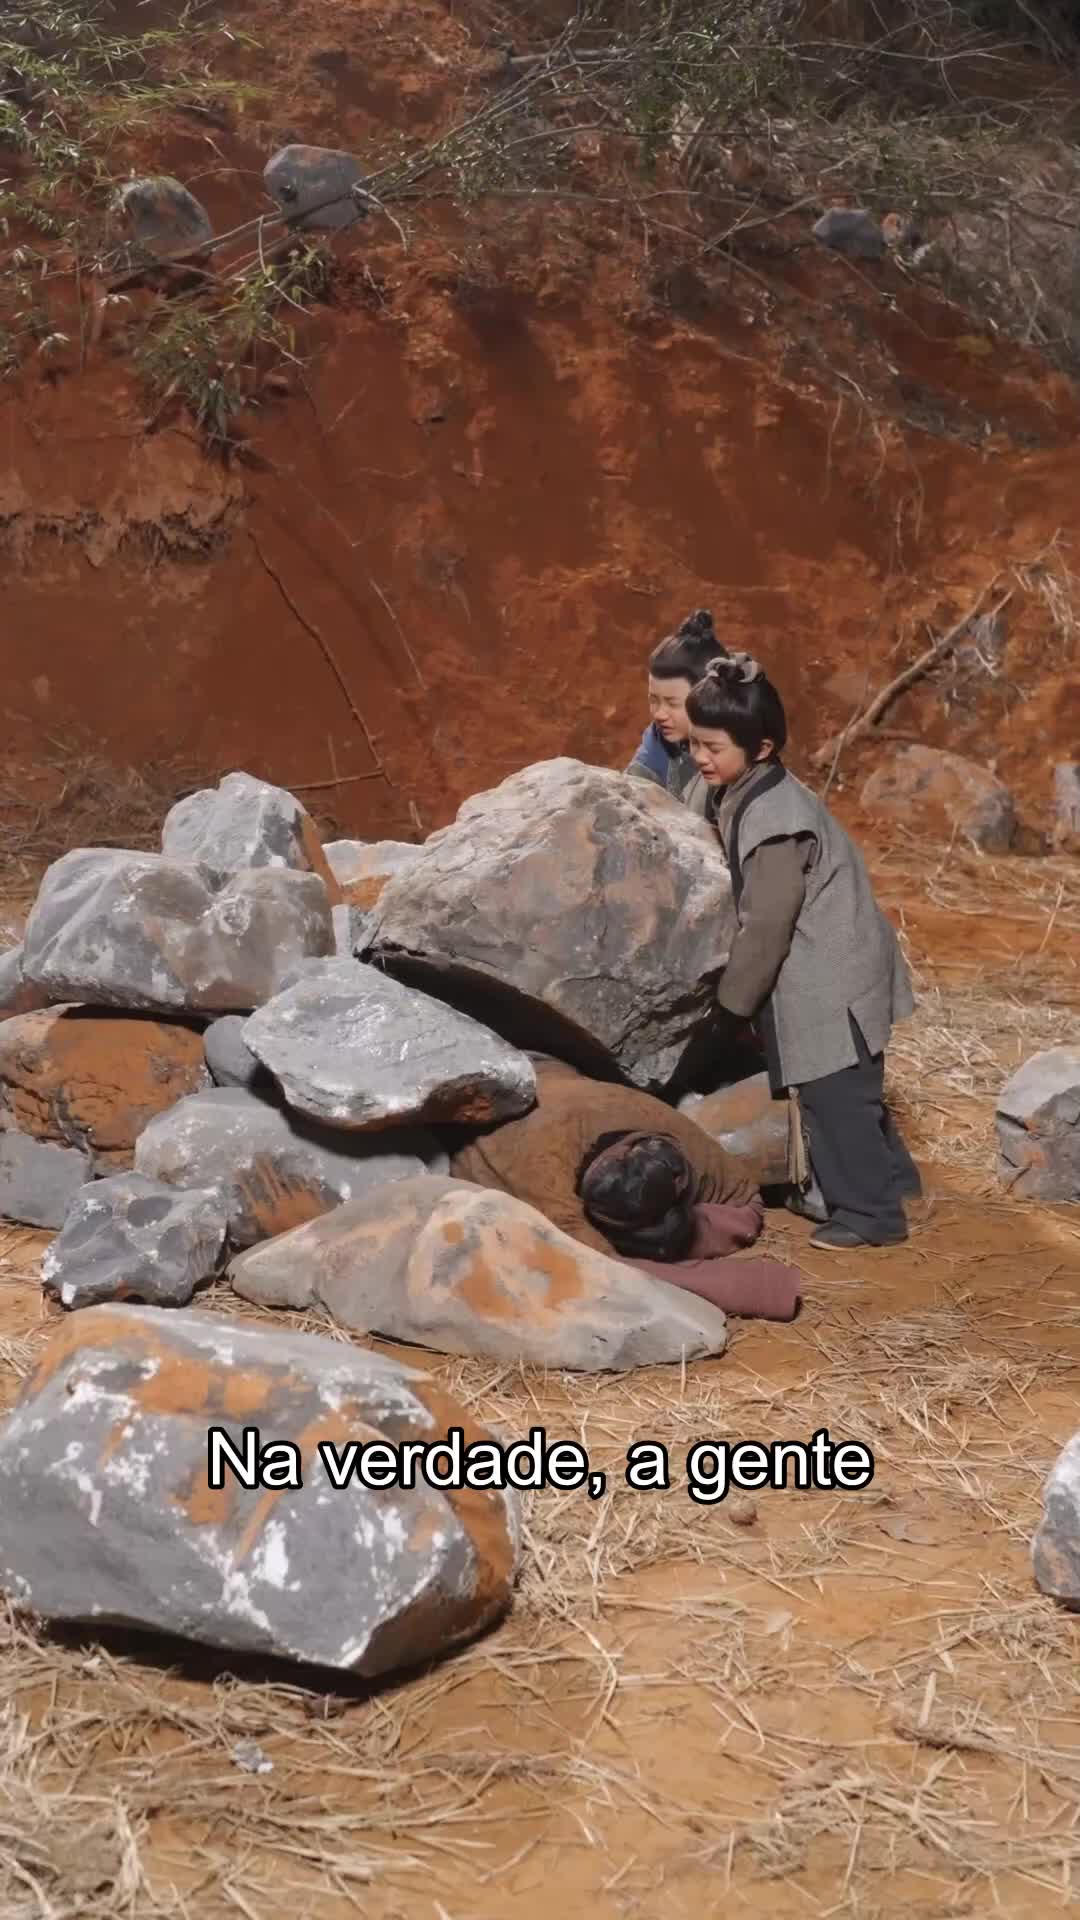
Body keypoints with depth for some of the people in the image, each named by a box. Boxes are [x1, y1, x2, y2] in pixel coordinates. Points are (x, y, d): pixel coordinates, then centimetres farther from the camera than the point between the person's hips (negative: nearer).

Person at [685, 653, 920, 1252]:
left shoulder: (772, 820, -26)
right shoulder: (741, 797, 5)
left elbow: (767, 924, -23)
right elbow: (757, 909, 14)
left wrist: (732, 1002, -13)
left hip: (830, 981, -10)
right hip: (823, 975, 10)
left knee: (834, 1096, 0)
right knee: (849, 1091, 21)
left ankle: (869, 1212, 11)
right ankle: (889, 1180, 36)